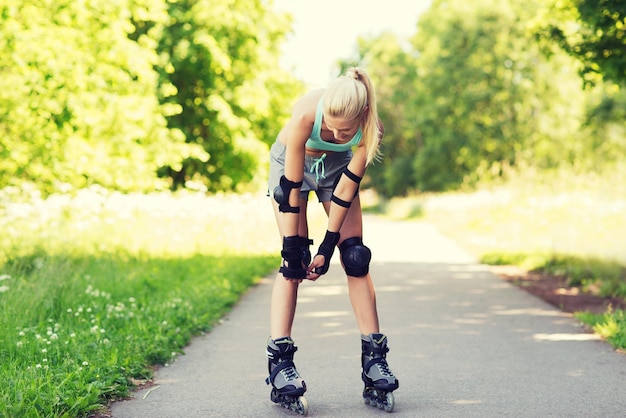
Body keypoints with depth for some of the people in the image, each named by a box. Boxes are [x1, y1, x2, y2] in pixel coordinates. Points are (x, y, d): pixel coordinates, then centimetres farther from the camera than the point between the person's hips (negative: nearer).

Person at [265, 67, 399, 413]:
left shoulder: (370, 126, -31)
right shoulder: (306, 114, -39)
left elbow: (347, 187, -23)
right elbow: (292, 186, -30)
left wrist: (328, 246, -20)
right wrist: (292, 246, -25)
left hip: (338, 164, 2)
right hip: (292, 163, -2)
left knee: (356, 257, -7)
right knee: (293, 262, -13)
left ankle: (374, 357, -3)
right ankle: (279, 361, -15)